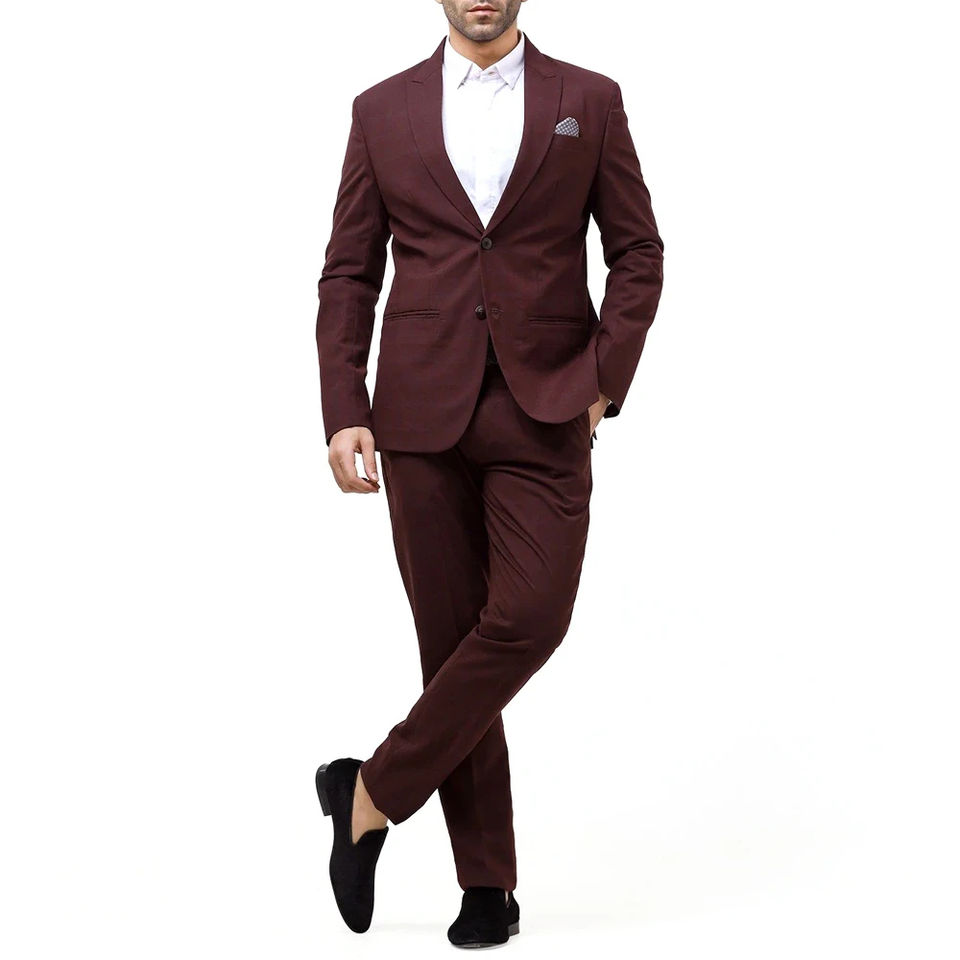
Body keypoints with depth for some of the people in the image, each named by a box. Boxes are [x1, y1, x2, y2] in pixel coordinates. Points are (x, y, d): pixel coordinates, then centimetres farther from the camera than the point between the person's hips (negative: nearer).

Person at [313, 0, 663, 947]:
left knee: (528, 618, -16)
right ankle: (487, 883, 14)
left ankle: (373, 791, 3)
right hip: (424, 411, 1)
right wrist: (344, 412, -3)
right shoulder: (383, 109, 9)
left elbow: (638, 253, 7)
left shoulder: (589, 101, 7)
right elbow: (348, 274, 7)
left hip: (545, 410, 0)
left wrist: (605, 381, -4)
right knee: (451, 636, 3)